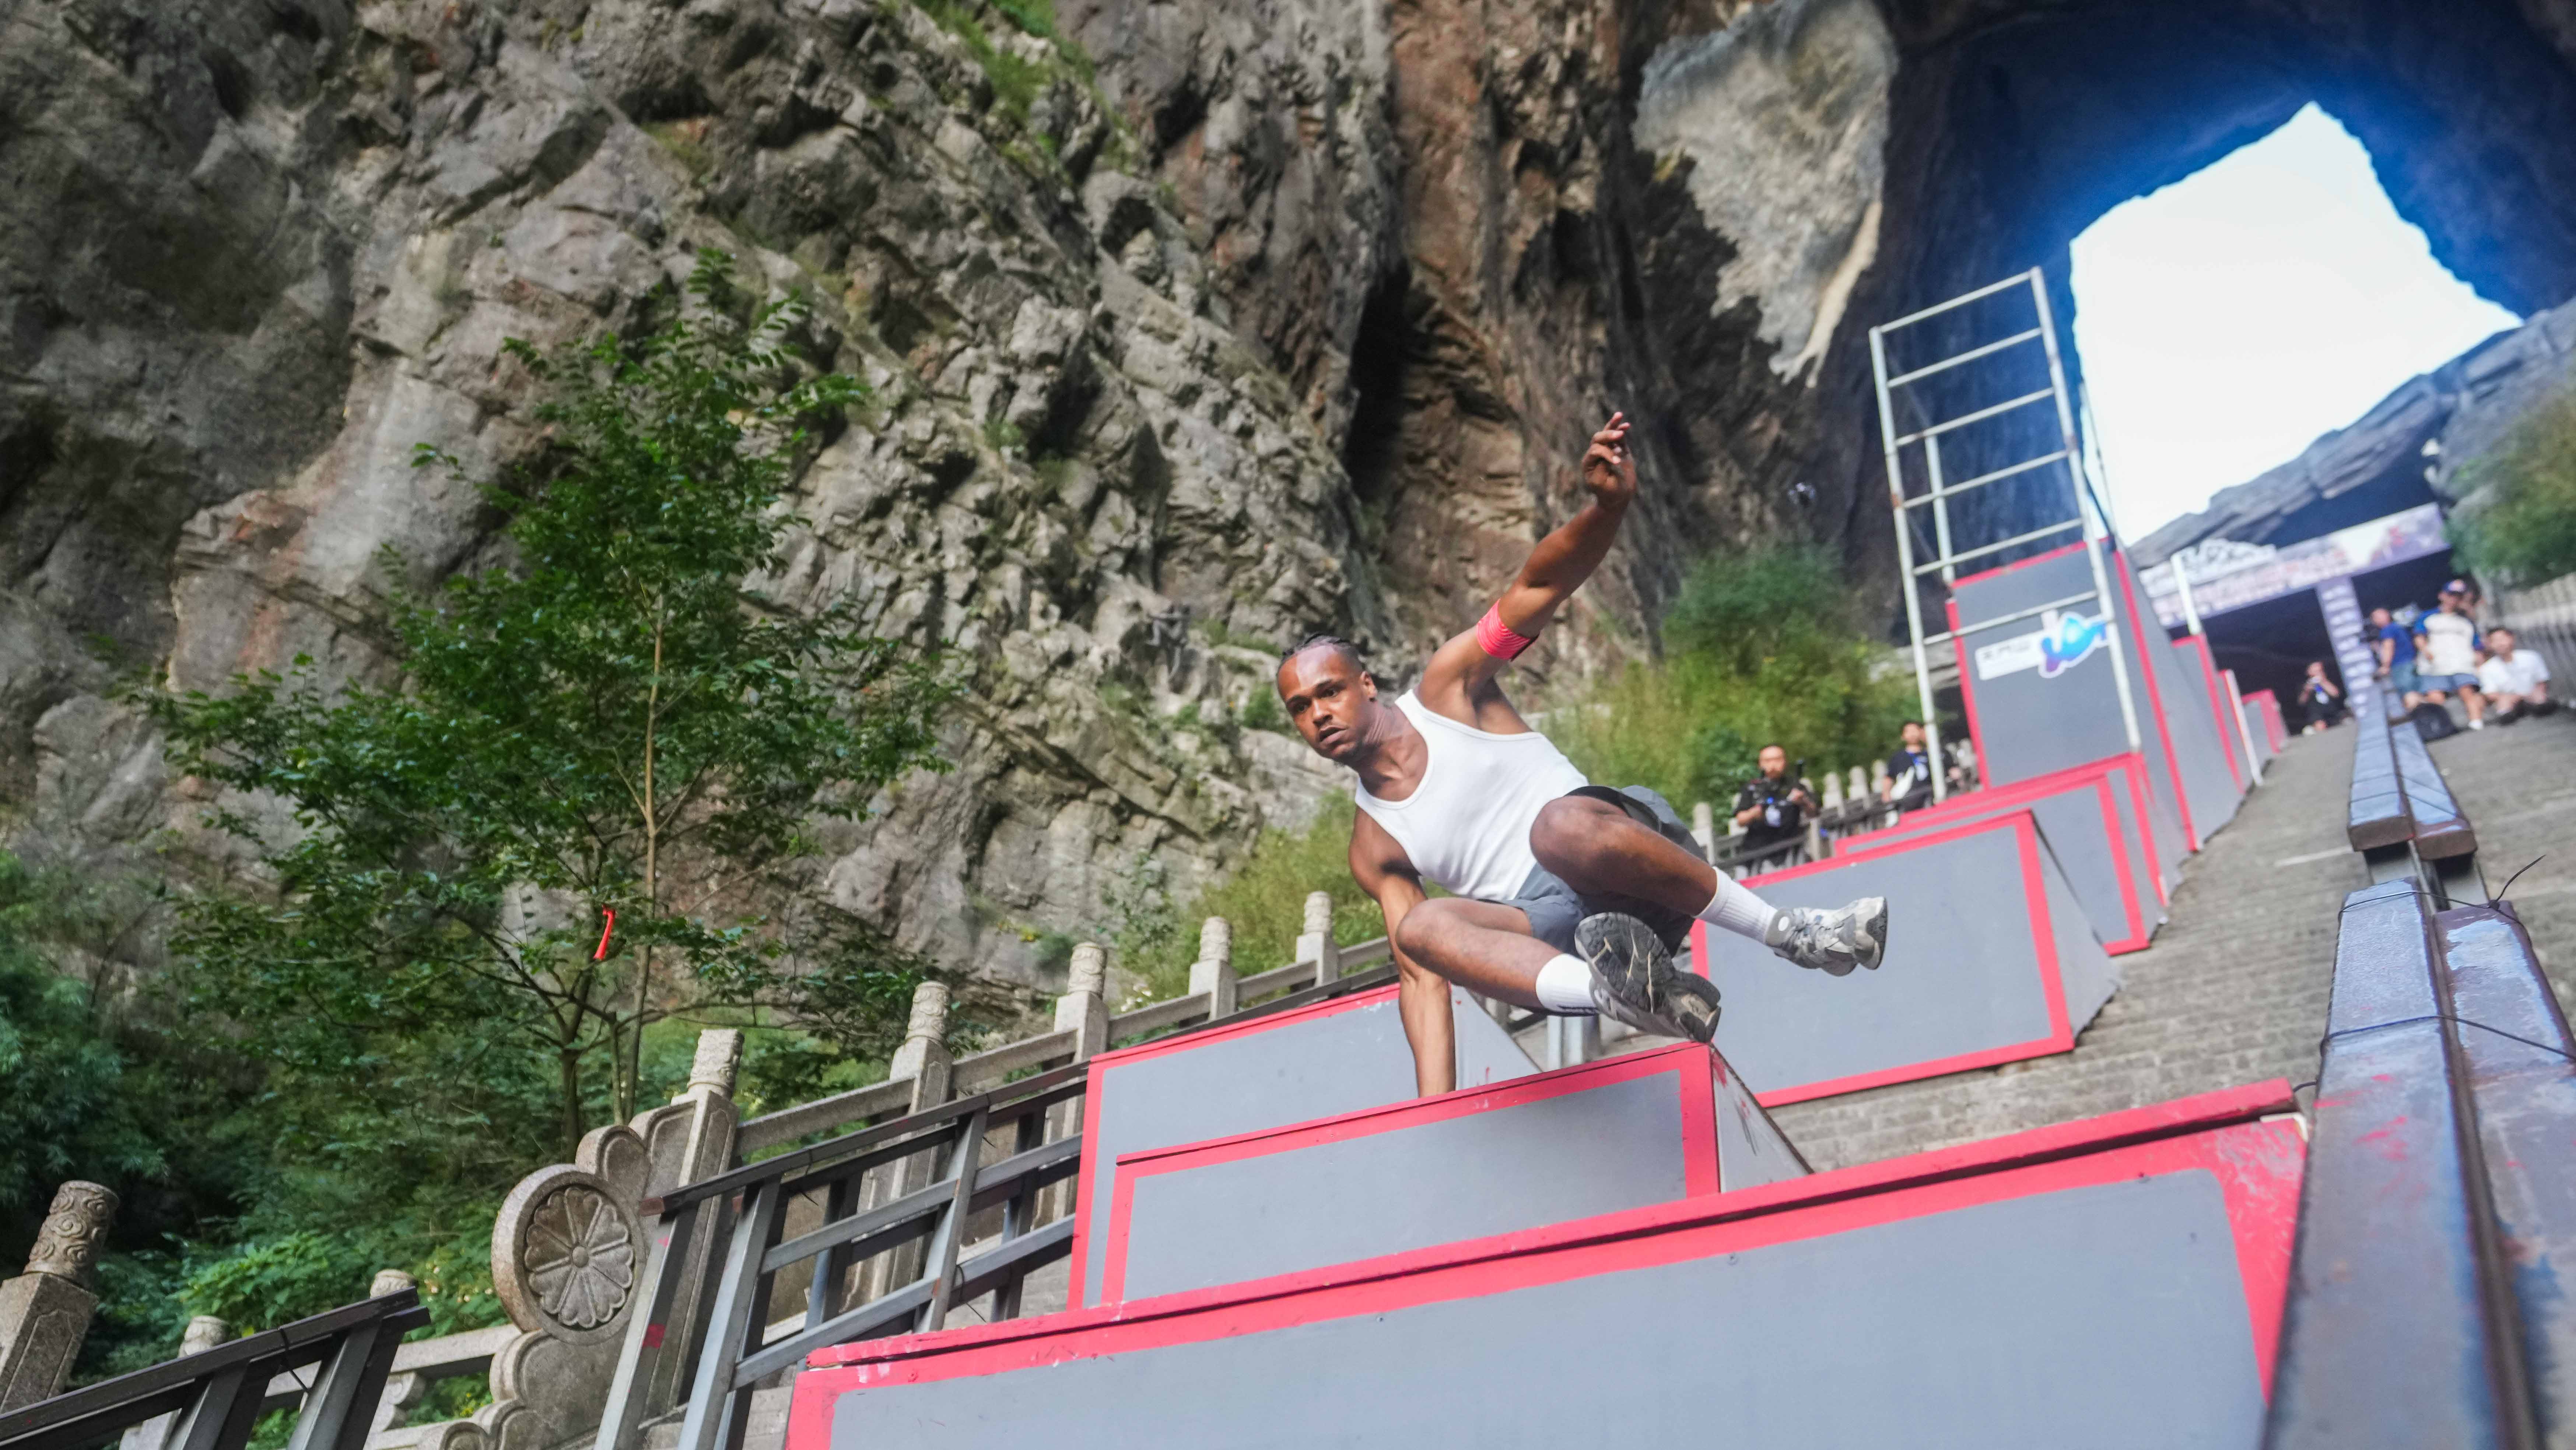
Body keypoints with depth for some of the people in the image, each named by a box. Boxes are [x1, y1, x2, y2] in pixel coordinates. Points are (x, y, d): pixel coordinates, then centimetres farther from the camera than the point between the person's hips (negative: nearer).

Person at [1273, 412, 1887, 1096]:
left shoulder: (1447, 689, 7)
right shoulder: (1374, 850, 13)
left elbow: (1537, 586, -5)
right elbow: (1421, 976, 8)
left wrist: (1607, 505, -26)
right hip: (1552, 933, 3)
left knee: (1561, 825, -38)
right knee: (1423, 927, -28)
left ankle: (1792, 932, -25)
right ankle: (1627, 992, -51)